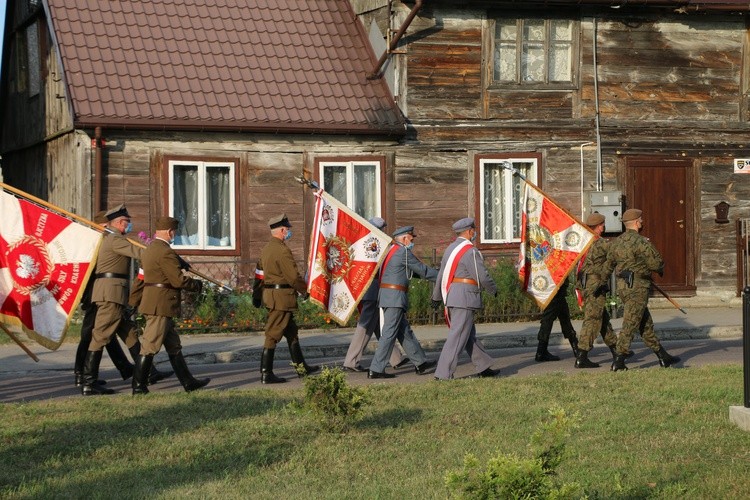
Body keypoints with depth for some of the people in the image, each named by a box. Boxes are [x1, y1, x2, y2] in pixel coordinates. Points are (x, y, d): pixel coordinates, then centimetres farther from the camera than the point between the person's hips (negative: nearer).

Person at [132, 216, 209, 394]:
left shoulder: (149, 249, 15)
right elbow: (179, 280, -18)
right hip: (160, 305, -11)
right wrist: (198, 285, -3)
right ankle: (138, 386, -1)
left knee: (174, 346, 14)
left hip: (153, 304, 11)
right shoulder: (166, 252, -17)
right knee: (150, 346, -5)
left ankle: (188, 382, 19)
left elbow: (144, 276, 20)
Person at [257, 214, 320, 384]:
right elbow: (293, 276, -18)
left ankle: (301, 367, 25)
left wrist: (259, 294, 25)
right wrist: (305, 291, -4)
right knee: (273, 335, -7)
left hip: (269, 292, 10)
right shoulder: (282, 250, -18)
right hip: (282, 296, -10)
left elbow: (259, 272, 19)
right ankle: (266, 374, -5)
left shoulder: (266, 248, 13)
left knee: (291, 331, 17)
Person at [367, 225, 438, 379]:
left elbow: (413, 270, 26)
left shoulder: (391, 250, 18)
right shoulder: (403, 252, -11)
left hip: (386, 296, 10)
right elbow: (422, 270, -6)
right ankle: (376, 370, -7)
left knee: (404, 332, 13)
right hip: (395, 297, -10)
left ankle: (420, 363, 21)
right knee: (389, 334, -7)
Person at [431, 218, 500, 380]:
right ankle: (443, 374, -10)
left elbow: (441, 274, 20)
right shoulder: (470, 251, -14)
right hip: (465, 297, -10)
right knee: (457, 336, -8)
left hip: (450, 296, 10)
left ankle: (483, 367, 25)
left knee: (470, 334, 16)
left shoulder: (450, 249, 13)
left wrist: (436, 297, 29)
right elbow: (482, 276, -13)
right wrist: (493, 290, 6)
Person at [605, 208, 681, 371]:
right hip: (637, 287, -9)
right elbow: (657, 263, -14)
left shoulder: (616, 242, 10)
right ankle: (619, 362, -6)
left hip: (622, 286, 9)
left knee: (646, 325, 13)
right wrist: (660, 269, 7)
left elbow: (608, 266, 17)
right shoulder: (641, 242, -14)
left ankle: (663, 357, 20)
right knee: (630, 325, -5)